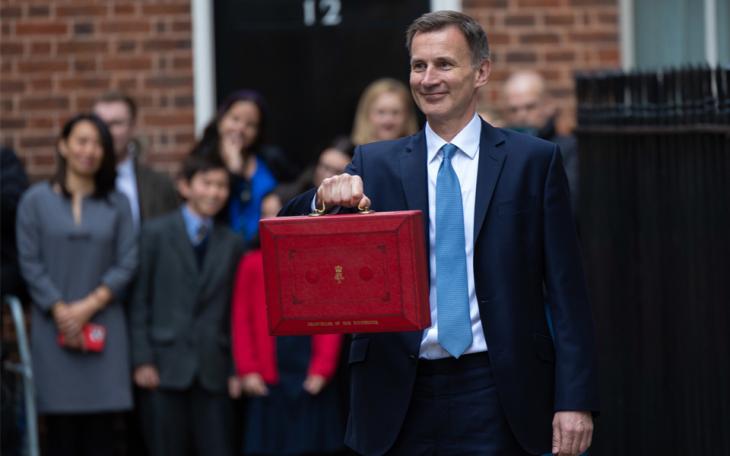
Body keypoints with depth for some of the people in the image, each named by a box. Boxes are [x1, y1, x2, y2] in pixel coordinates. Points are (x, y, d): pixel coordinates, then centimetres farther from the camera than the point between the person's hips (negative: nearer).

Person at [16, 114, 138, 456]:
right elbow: (30, 263, 0)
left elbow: (127, 263, 2)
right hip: (53, 327, -1)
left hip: (103, 329, 1)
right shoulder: (36, 200, 4)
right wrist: (60, 310, -9)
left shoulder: (117, 204, 8)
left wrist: (89, 306, -9)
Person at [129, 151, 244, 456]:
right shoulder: (155, 234, 3)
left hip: (214, 370, 3)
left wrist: (236, 369, 5)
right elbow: (139, 301, 0)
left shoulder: (232, 244, 12)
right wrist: (142, 360, -7)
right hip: (168, 366, -2)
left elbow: (235, 311, 11)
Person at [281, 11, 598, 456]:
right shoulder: (375, 164, 8)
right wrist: (326, 198, -21)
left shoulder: (534, 160, 3)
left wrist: (575, 400, -6)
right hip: (403, 397, 2)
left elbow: (566, 289, 1)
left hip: (496, 391, -2)